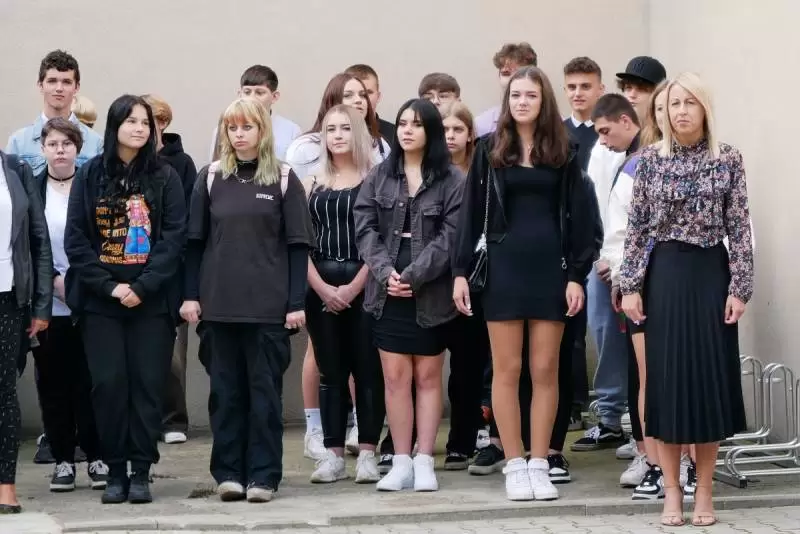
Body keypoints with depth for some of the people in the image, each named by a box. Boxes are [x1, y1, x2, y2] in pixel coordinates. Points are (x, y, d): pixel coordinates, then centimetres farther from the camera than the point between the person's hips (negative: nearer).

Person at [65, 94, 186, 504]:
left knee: (147, 384, -1)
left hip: (151, 301, -1)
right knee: (108, 383, -1)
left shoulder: (165, 177, 3)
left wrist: (142, 287, -14)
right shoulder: (90, 176, 5)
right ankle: (115, 471, 8)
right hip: (100, 301, 1)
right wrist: (109, 286, -10)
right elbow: (76, 239, 1)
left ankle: (141, 472, 6)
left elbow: (173, 238, -4)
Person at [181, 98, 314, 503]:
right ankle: (228, 472, 10)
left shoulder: (283, 179, 1)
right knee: (226, 388, 5)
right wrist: (190, 295, 2)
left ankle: (263, 474, 6)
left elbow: (298, 244, 0)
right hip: (220, 302, 2)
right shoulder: (211, 178, 7)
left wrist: (296, 302, -6)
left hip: (269, 303, -2)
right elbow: (195, 240, 8)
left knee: (265, 388, 1)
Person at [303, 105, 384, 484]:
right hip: (321, 289, 3)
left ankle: (367, 453, 2)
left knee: (368, 370, -2)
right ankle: (334, 454, 8)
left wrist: (354, 287, -11)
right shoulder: (313, 185, 11)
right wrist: (322, 287, -7)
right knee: (330, 372, 5)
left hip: (364, 285, -3)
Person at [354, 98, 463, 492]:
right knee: (395, 376, 1)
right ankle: (401, 462, 6)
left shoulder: (452, 180, 0)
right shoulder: (378, 177, 10)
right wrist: (386, 272, -13)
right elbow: (366, 229, 2)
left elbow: (450, 235, -8)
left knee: (428, 376, 5)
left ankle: (424, 462, 9)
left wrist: (413, 276, -15)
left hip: (431, 292, -2)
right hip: (388, 291, 2)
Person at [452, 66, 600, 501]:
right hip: (503, 267, 0)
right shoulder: (490, 150, 4)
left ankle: (539, 465, 10)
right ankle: (514, 465, 8)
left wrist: (577, 275, -4)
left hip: (550, 267, 0)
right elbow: (472, 213, 3)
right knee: (507, 369, 2)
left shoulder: (562, 152, 4)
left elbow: (578, 216, 3)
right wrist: (461, 271, -3)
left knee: (545, 370, 3)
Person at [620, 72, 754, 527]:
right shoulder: (650, 159, 2)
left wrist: (740, 286, -7)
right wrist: (630, 285, -2)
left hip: (710, 274, 0)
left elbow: (739, 228, -1)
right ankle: (672, 493, 9)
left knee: (710, 375, 1)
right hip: (664, 276, 1)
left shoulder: (728, 159, 0)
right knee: (667, 376, 2)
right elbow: (637, 227, 4)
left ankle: (704, 492, 11)